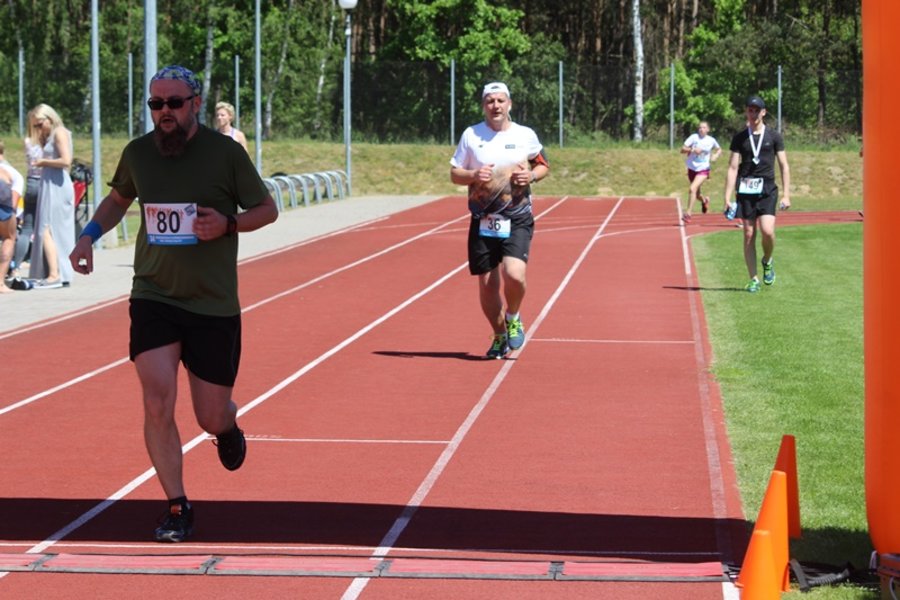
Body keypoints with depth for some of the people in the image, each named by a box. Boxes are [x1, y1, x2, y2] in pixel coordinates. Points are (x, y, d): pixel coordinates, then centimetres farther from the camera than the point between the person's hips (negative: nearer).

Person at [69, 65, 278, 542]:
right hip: (153, 296, 1)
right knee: (157, 405, -15)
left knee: (212, 419, 6)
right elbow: (118, 199, 21)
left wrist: (227, 224, -17)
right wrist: (89, 235, 4)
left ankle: (227, 427, 45)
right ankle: (177, 509, -2)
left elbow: (267, 209, 2)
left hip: (214, 305, -1)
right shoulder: (137, 153, 1)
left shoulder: (225, 153, -8)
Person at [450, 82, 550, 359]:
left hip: (517, 219, -1)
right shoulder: (471, 135, 4)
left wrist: (532, 175, -6)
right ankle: (499, 336, 25)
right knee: (487, 283, 4)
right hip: (483, 220, 2)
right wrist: (473, 175, -13)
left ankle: (513, 318, 9)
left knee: (514, 274, -21)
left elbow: (544, 165, 16)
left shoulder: (526, 135, 4)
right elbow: (454, 174, 8)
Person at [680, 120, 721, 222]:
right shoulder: (693, 137, -7)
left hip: (703, 169, -3)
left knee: (692, 189, -23)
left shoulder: (711, 140, -3)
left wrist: (715, 156, -4)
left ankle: (688, 213, -17)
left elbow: (719, 149, 16)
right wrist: (692, 150, -27)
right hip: (692, 168, 3)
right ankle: (704, 200, 52)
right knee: (696, 194, 16)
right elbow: (682, 149, -11)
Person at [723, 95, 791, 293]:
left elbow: (784, 166, 6)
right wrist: (727, 198, -4)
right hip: (745, 191, 1)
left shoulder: (773, 136, 5)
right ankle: (754, 279, 8)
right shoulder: (739, 138, 7)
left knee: (767, 231, -17)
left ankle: (767, 261, 14)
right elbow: (733, 168, 4)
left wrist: (786, 195, -2)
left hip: (767, 190, -1)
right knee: (749, 234, 0)